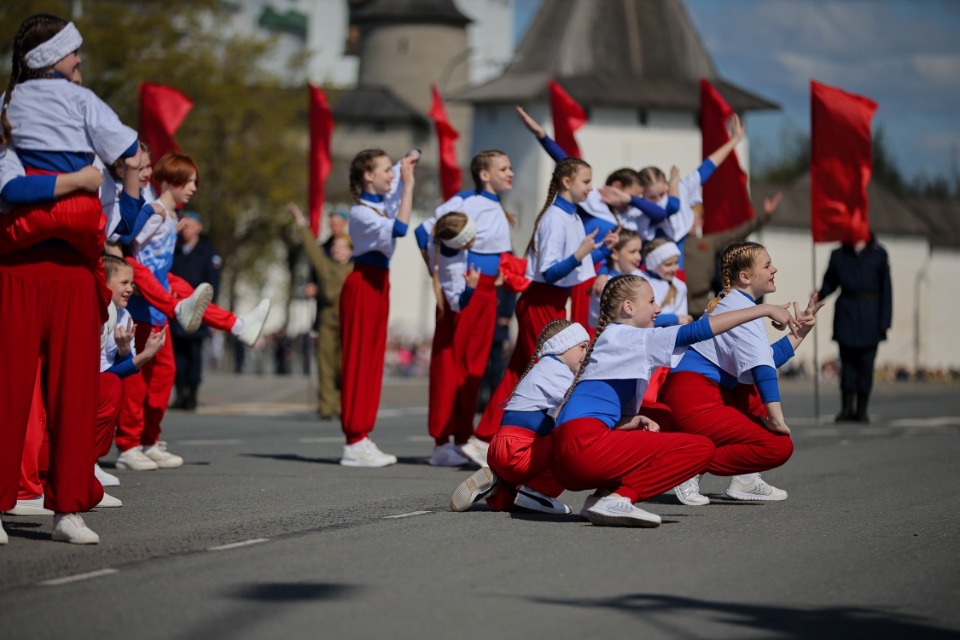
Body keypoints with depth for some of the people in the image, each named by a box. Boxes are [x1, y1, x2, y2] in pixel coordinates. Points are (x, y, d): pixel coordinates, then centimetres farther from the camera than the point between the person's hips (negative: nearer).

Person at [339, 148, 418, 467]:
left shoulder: (385, 200, 9)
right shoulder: (361, 212, -16)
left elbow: (405, 164, 24)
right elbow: (399, 228, -31)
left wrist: (411, 158, 1)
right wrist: (409, 186, -27)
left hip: (379, 283, 9)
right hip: (363, 284, -9)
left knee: (374, 360, 8)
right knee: (358, 360, -6)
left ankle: (362, 437, 10)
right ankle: (354, 442, -5)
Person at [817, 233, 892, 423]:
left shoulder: (878, 254, 2)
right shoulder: (839, 255, 6)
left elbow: (886, 289, 1)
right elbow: (830, 282, 11)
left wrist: (885, 320, -5)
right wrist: (819, 295, -12)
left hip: (870, 317, -1)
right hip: (846, 314, 1)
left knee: (866, 363, 0)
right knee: (847, 362, -1)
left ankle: (861, 409, 7)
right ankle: (846, 408, 3)